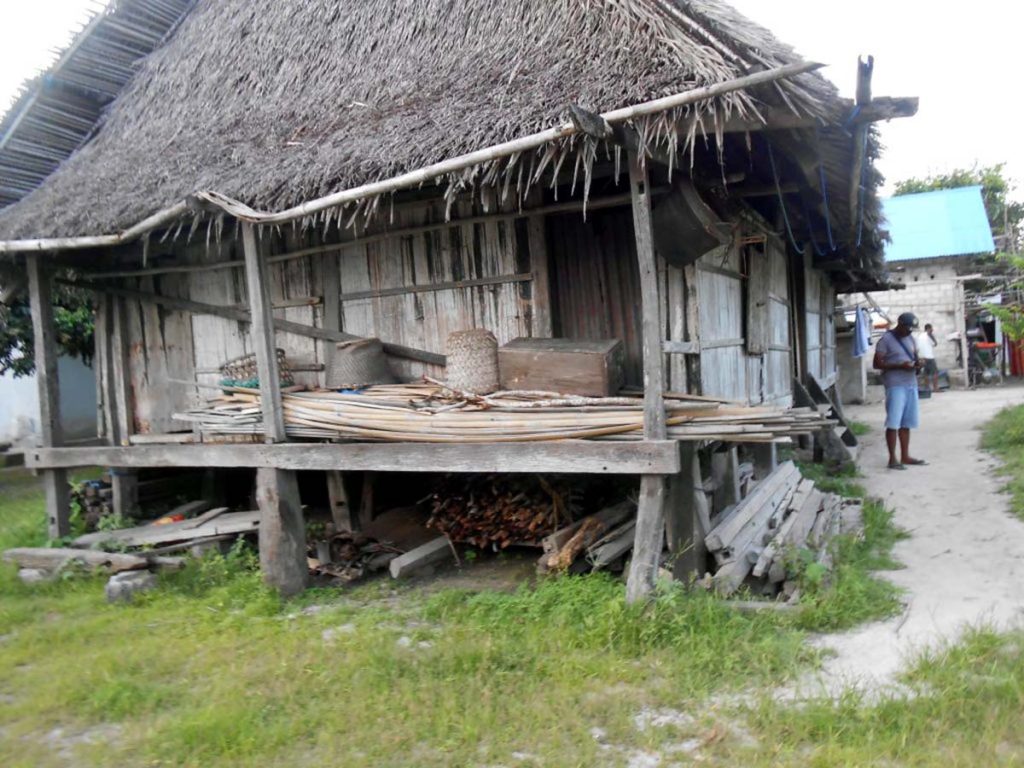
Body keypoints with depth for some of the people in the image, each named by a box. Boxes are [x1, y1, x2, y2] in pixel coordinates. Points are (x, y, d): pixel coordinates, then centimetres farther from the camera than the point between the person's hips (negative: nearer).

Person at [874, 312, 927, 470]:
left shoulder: (910, 338, 16)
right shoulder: (886, 339, -6)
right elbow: (877, 364, -10)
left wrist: (917, 364, 2)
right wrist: (900, 365, -19)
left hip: (911, 384, 7)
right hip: (895, 386, -7)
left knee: (906, 423, 9)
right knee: (893, 423, -7)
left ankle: (905, 456, 15)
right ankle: (892, 458, -5)